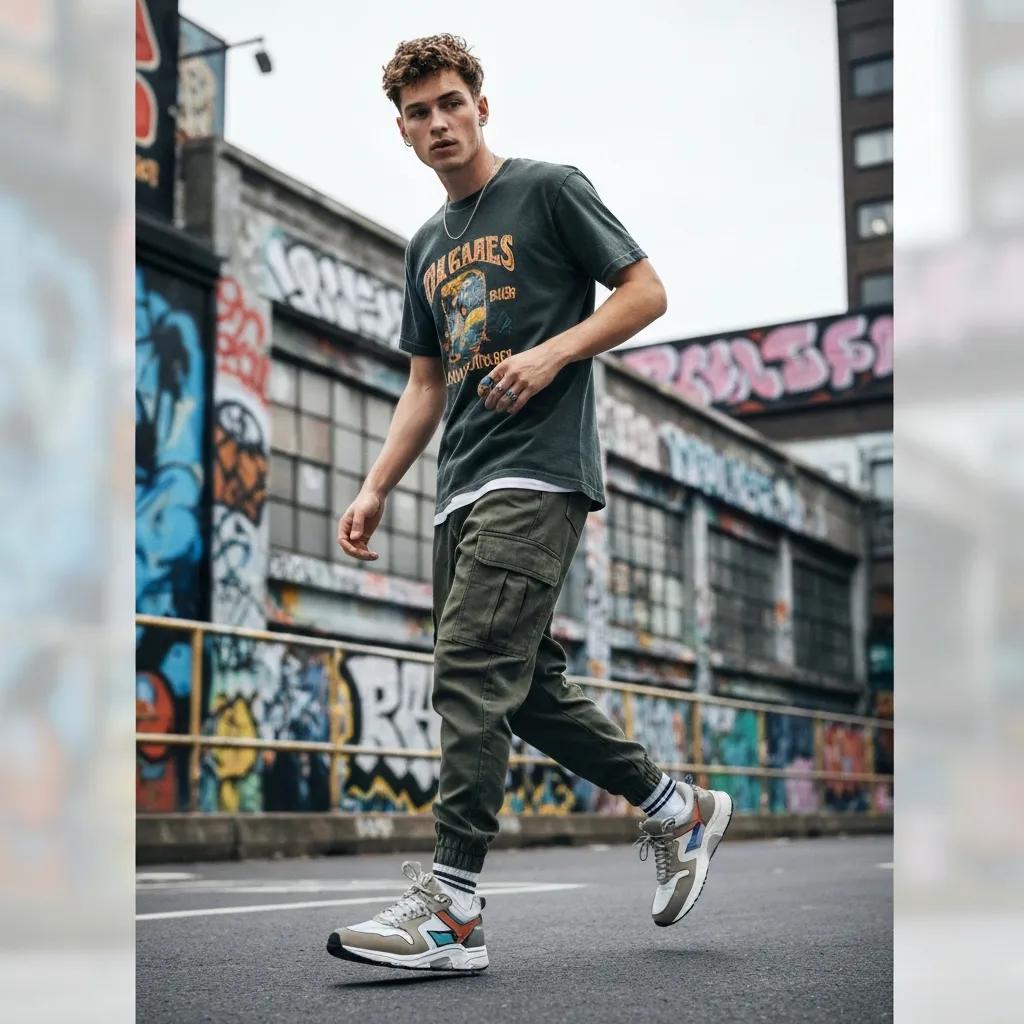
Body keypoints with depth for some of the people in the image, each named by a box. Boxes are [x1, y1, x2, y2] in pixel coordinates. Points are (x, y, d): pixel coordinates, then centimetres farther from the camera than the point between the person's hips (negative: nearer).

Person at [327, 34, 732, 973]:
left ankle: (453, 909, -15)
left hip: (538, 474, -8)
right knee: (526, 685, 7)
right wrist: (375, 490, 16)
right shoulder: (428, 247, 22)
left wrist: (553, 352, -15)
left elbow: (647, 292, -1)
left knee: (471, 669, -17)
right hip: (465, 491, 8)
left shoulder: (550, 190, 2)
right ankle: (679, 809, 23)